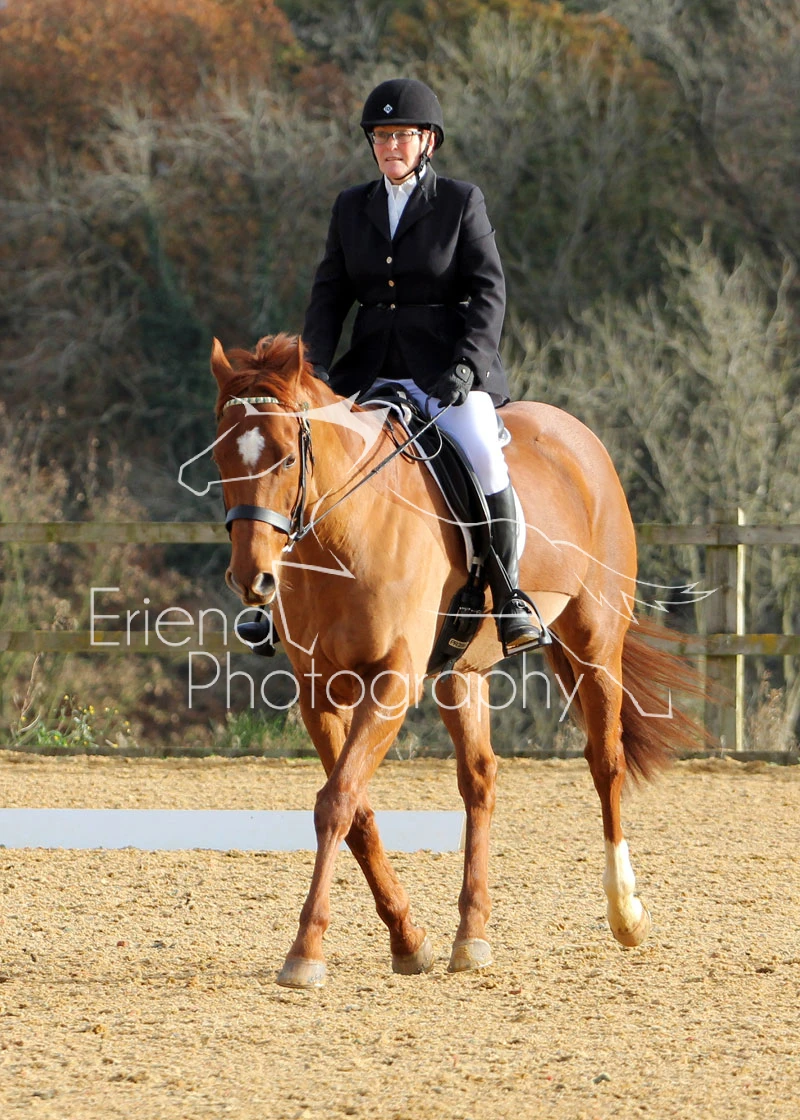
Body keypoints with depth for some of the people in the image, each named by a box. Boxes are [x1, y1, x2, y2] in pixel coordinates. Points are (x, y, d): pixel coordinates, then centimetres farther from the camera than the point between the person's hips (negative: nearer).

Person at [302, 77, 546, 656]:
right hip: (371, 370, 4)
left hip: (447, 369, -4)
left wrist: (467, 364, -20)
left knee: (481, 452, -31)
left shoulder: (461, 201, 1)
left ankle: (510, 597, -21)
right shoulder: (352, 207, 12)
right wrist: (316, 367, -7)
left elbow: (489, 290, -5)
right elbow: (330, 293, 10)